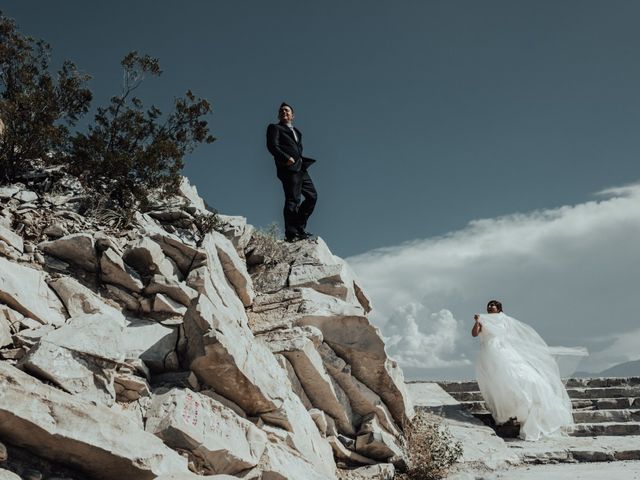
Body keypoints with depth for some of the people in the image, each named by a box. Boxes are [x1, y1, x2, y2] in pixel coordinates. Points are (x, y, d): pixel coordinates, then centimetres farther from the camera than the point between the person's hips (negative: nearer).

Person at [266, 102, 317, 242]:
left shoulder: (296, 131, 30)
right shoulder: (274, 128, 9)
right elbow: (272, 146, -6)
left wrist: (302, 161, 5)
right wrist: (286, 158, -19)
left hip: (300, 168, 8)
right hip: (289, 168, -8)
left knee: (312, 196, 5)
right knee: (293, 200, -12)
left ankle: (299, 227, 10)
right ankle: (291, 233, -11)